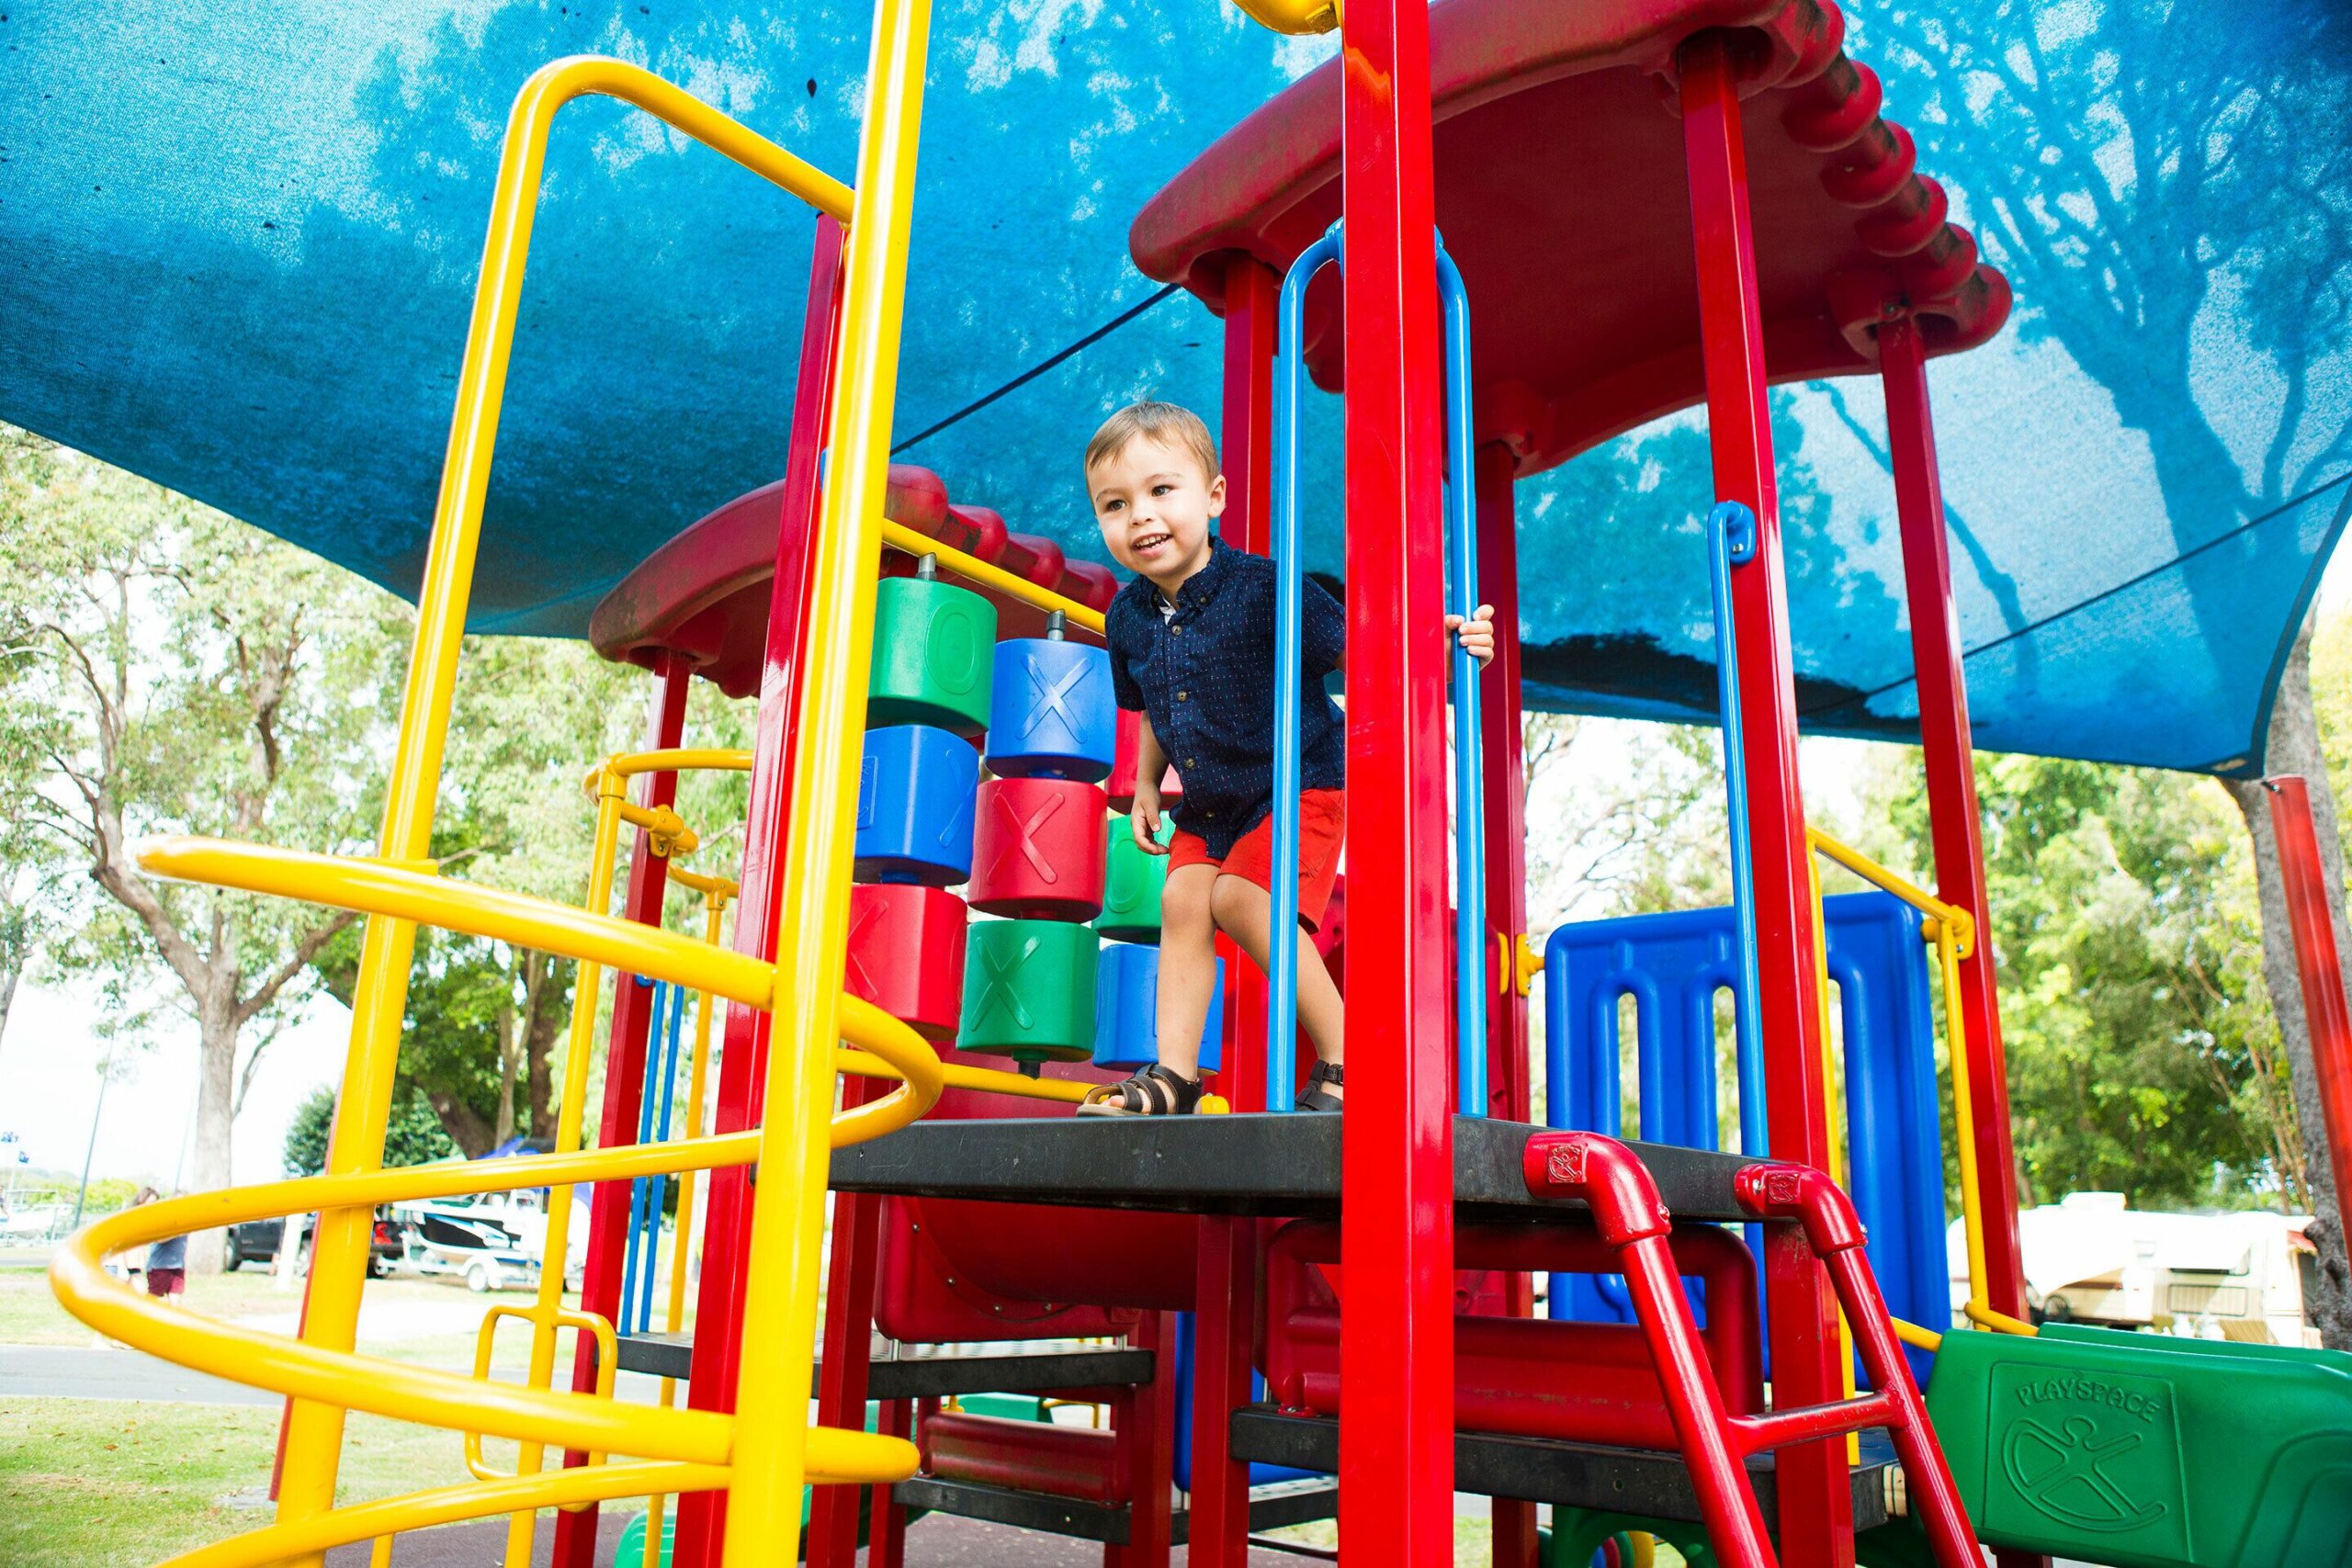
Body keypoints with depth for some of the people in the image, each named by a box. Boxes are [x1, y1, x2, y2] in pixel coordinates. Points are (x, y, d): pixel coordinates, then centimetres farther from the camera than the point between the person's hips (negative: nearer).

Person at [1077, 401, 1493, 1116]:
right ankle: (1174, 1075, 4)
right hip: (1208, 801, 7)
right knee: (1182, 899, -5)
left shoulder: (1262, 587, -22)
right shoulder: (1128, 618, -2)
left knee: (1239, 897, -20)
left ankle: (1343, 1056, -7)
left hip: (1301, 779, -6)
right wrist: (1145, 786, 10)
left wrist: (1445, 641, -34)